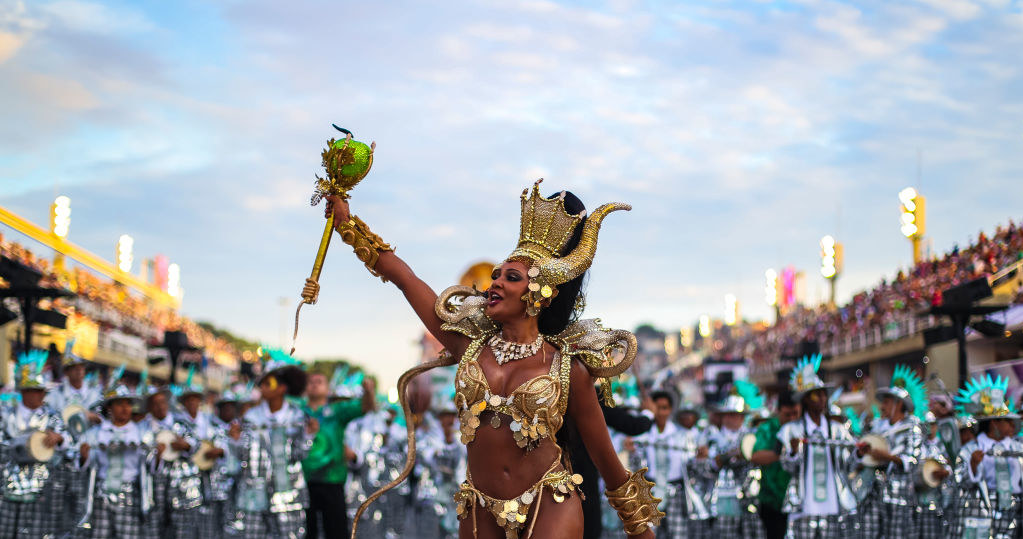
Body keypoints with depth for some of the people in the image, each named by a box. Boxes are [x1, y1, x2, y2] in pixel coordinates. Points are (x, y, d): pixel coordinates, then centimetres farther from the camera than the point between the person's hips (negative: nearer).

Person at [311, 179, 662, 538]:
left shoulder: (568, 367, -3)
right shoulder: (470, 344, 6)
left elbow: (604, 455, 4)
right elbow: (404, 278, 8)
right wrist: (348, 224, 10)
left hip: (550, 505, -4)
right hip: (482, 509, 4)